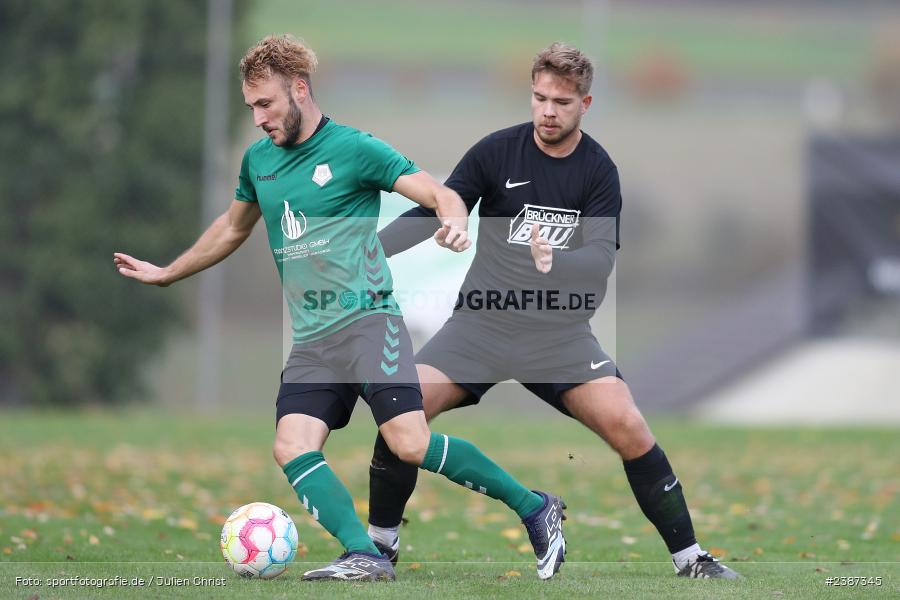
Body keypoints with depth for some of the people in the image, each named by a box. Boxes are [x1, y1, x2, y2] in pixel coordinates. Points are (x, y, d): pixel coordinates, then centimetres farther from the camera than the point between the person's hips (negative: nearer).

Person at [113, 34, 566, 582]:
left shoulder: (355, 149, -4)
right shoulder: (258, 160, 16)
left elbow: (441, 194, -7)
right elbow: (232, 229, 34)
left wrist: (454, 222, -31)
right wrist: (165, 274, 40)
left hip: (366, 318, -6)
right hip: (311, 340, 6)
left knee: (411, 444, -20)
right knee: (292, 449, -16)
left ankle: (535, 510, -7)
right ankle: (364, 555, -22)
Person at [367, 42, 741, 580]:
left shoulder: (598, 170, -3)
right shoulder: (497, 151, -3)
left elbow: (602, 258, -12)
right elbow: (434, 212, -3)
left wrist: (556, 262, -34)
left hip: (559, 329, 0)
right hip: (484, 318, 0)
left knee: (627, 427, -18)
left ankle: (689, 557, -3)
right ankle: (382, 540, 5)